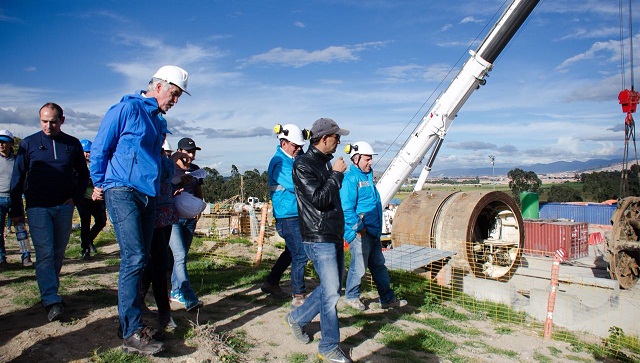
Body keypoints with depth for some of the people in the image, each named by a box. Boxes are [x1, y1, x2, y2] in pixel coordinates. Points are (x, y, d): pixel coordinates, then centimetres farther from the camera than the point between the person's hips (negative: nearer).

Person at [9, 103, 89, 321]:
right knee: (44, 254, -8)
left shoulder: (73, 144, 7)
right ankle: (52, 301, -8)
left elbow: (83, 174, 16)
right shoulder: (29, 144, 3)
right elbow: (17, 178, 5)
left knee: (58, 253, 9)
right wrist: (16, 210, 2)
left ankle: (50, 292, 24)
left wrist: (75, 197, 2)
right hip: (38, 207, -2)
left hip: (64, 207, 2)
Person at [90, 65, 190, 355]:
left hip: (148, 197, 8)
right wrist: (100, 185, 3)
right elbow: (99, 148, -2)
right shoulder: (126, 109, -5)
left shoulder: (157, 121, 18)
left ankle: (130, 318, 21)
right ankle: (131, 333, -8)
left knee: (138, 260, 10)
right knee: (134, 259, -14)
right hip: (123, 193, -8)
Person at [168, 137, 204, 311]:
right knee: (179, 255, -14)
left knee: (182, 256, 11)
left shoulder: (196, 170, 11)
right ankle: (190, 299, -18)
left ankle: (175, 291, 24)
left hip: (190, 218, 5)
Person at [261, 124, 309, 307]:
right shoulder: (279, 163, -17)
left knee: (291, 251, 20)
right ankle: (298, 296, 7)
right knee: (300, 255, -5)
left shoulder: (296, 158, 11)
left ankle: (271, 283, 34)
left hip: (299, 215, 10)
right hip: (288, 216, -10)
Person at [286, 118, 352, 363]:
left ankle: (297, 318, 34)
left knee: (331, 287, 17)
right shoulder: (303, 165, -14)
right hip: (319, 238, -9)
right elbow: (319, 199, -22)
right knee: (331, 292, -4)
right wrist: (336, 174, -13)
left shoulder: (325, 162, 13)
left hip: (334, 236, 9)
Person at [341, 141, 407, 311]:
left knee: (379, 265, 15)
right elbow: (346, 209, -21)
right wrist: (359, 228, -16)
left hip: (373, 231, 9)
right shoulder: (350, 179, -16)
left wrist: (377, 228, 18)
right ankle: (351, 296, 25)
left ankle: (388, 299, 24)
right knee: (359, 267, 4)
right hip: (360, 233, -9)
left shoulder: (367, 175, 13)